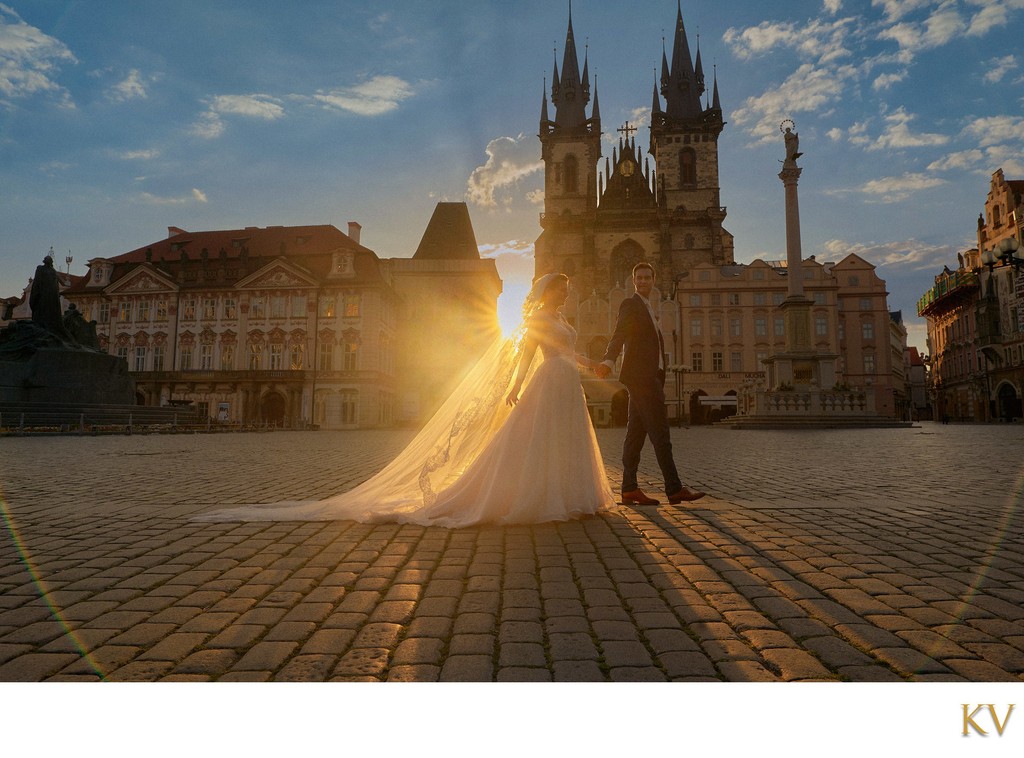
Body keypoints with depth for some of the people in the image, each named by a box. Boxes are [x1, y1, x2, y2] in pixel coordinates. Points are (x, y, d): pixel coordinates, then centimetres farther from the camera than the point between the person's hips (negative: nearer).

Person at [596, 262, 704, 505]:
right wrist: (608, 362, -38)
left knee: (636, 434, 6)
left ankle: (629, 488, 8)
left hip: (649, 378, 9)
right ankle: (674, 489, -4)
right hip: (641, 376, -9)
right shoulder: (630, 305, -3)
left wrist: (659, 384, 24)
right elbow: (619, 335, -20)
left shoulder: (648, 310, 25)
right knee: (660, 433, -8)